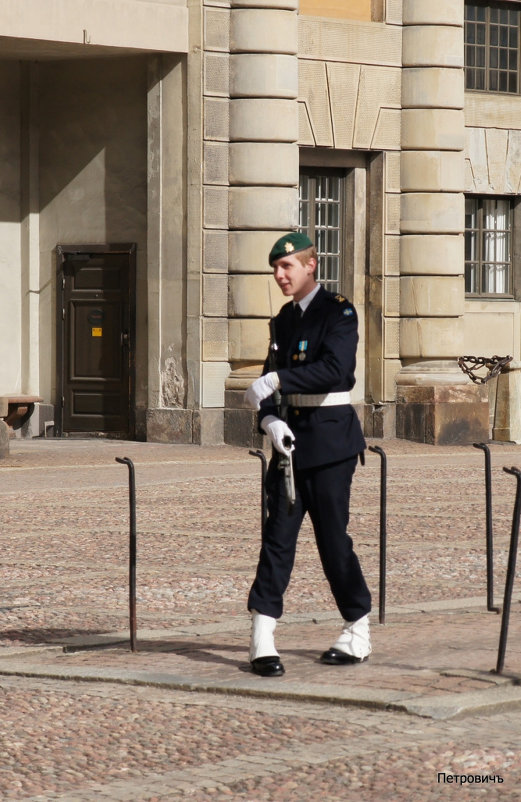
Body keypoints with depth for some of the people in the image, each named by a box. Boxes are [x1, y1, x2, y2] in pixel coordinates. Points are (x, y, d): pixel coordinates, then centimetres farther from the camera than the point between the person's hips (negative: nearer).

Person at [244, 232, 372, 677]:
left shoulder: (339, 312, -8)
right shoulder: (285, 319, 14)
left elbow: (335, 369, -22)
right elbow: (272, 377, 12)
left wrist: (278, 380, -28)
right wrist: (270, 419, -8)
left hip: (330, 437, -6)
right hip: (290, 438, 6)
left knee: (332, 537, -1)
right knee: (278, 534, -2)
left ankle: (358, 636, 15)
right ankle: (262, 640, -5)